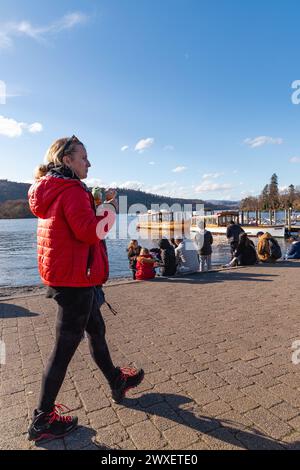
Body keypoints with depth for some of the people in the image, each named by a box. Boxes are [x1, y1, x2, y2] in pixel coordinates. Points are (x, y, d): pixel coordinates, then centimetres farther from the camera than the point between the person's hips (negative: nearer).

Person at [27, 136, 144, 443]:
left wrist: (100, 205, 10)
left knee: (96, 330, 22)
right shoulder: (73, 190, -17)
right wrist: (110, 209, -10)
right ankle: (42, 421, 22)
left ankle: (117, 383, 42)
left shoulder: (52, 190, 13)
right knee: (66, 346, 3)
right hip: (75, 278, -10)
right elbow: (91, 232, -24)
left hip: (62, 276, 10)